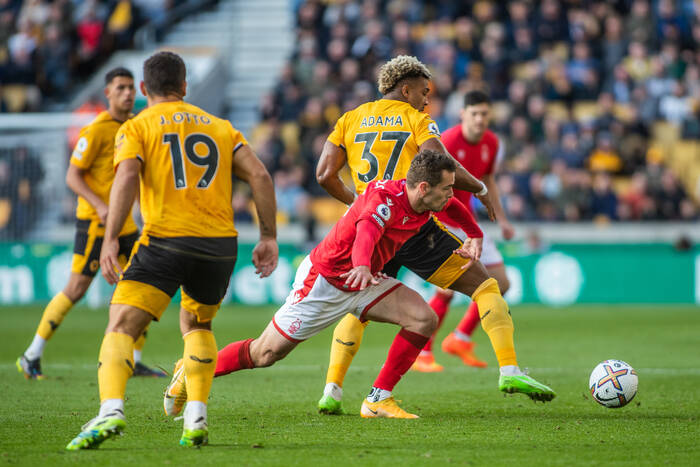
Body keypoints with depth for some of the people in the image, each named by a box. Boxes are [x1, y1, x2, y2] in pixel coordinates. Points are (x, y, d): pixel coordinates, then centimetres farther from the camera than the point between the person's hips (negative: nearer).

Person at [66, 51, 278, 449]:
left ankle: (111, 410, -32)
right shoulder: (219, 127, 21)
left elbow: (127, 178, -10)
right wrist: (269, 237, 9)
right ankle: (197, 417, 10)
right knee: (197, 325, 27)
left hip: (166, 240, -4)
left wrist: (111, 239, -16)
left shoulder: (136, 128, 9)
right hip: (221, 243, 4)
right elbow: (259, 175, 9)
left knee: (121, 328, -6)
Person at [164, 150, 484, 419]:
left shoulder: (424, 200, -7)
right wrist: (362, 266, -74)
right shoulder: (385, 199, -32)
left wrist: (475, 236, 10)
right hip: (323, 280, -8)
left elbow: (453, 205, 20)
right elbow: (367, 229, -56)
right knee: (265, 354, 0)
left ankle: (378, 400, -5)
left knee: (424, 319, -12)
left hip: (364, 280, 8)